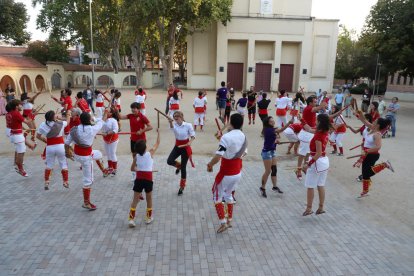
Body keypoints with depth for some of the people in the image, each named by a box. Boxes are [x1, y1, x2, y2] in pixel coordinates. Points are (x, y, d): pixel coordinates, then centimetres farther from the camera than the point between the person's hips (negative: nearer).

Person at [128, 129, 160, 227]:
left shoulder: (137, 157, 4)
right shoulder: (150, 153, -4)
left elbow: (133, 168, 15)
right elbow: (157, 143, 8)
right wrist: (158, 133, 18)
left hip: (139, 179, 2)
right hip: (148, 179, -2)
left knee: (135, 199, 8)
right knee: (149, 199, 16)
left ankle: (131, 219, 3)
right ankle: (149, 217, 27)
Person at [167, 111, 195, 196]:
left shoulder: (188, 125, -14)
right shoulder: (174, 125, -7)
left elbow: (193, 136, -8)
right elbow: (172, 128, -32)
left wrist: (190, 142, -27)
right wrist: (170, 122, -54)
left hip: (185, 147, -4)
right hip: (177, 146, 4)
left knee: (183, 167, 3)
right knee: (169, 161, -13)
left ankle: (182, 187, 20)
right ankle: (179, 166, 25)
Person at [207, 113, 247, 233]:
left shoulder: (226, 137, -22)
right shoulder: (244, 137, 1)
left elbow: (218, 156, -26)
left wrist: (210, 165, -9)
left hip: (226, 173, -7)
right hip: (237, 173, 7)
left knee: (217, 196, 12)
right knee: (228, 194, 25)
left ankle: (223, 223, 11)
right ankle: (229, 220, 34)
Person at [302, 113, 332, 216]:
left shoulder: (318, 135, -23)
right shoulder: (325, 132, 1)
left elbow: (318, 153, -25)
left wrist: (309, 164, -20)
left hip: (317, 162, -8)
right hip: (325, 160, 8)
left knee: (310, 187, 4)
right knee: (321, 186, 15)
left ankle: (309, 209, 13)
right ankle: (321, 208, 23)